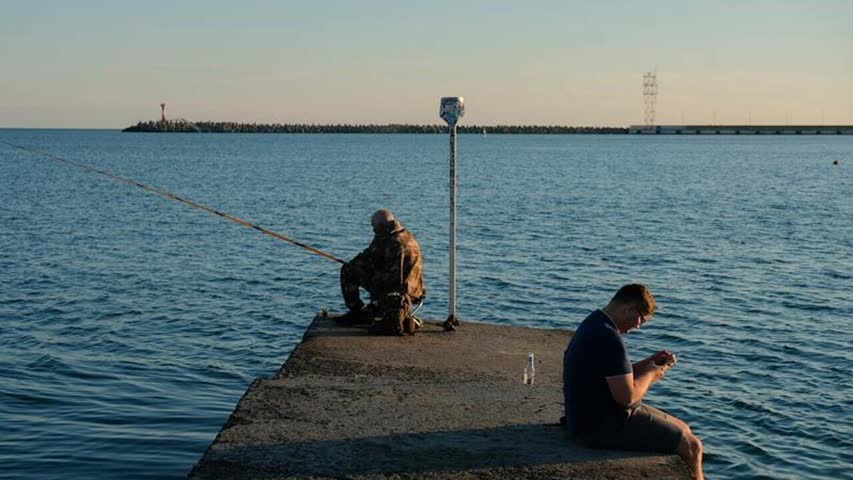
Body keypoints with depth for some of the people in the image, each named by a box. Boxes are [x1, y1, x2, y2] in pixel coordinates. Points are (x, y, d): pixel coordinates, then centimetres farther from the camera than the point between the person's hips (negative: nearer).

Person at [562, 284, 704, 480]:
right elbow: (627, 396, -24)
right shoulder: (609, 338, -23)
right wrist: (650, 374, -6)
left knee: (682, 429, 18)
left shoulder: (594, 324, 11)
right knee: (691, 446, -8)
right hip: (602, 427, -11)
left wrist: (649, 362, 8)